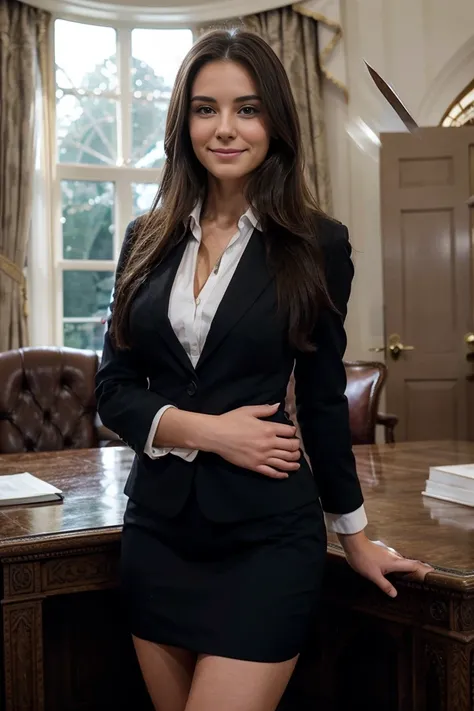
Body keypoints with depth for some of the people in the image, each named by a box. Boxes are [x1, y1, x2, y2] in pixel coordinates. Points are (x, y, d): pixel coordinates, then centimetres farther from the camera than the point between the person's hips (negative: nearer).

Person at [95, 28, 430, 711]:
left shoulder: (317, 243, -4)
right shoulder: (149, 239, 5)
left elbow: (323, 397, 3)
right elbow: (113, 389, 5)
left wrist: (354, 535, 9)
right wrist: (206, 429, -13)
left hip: (266, 538, -3)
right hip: (157, 527, 4)